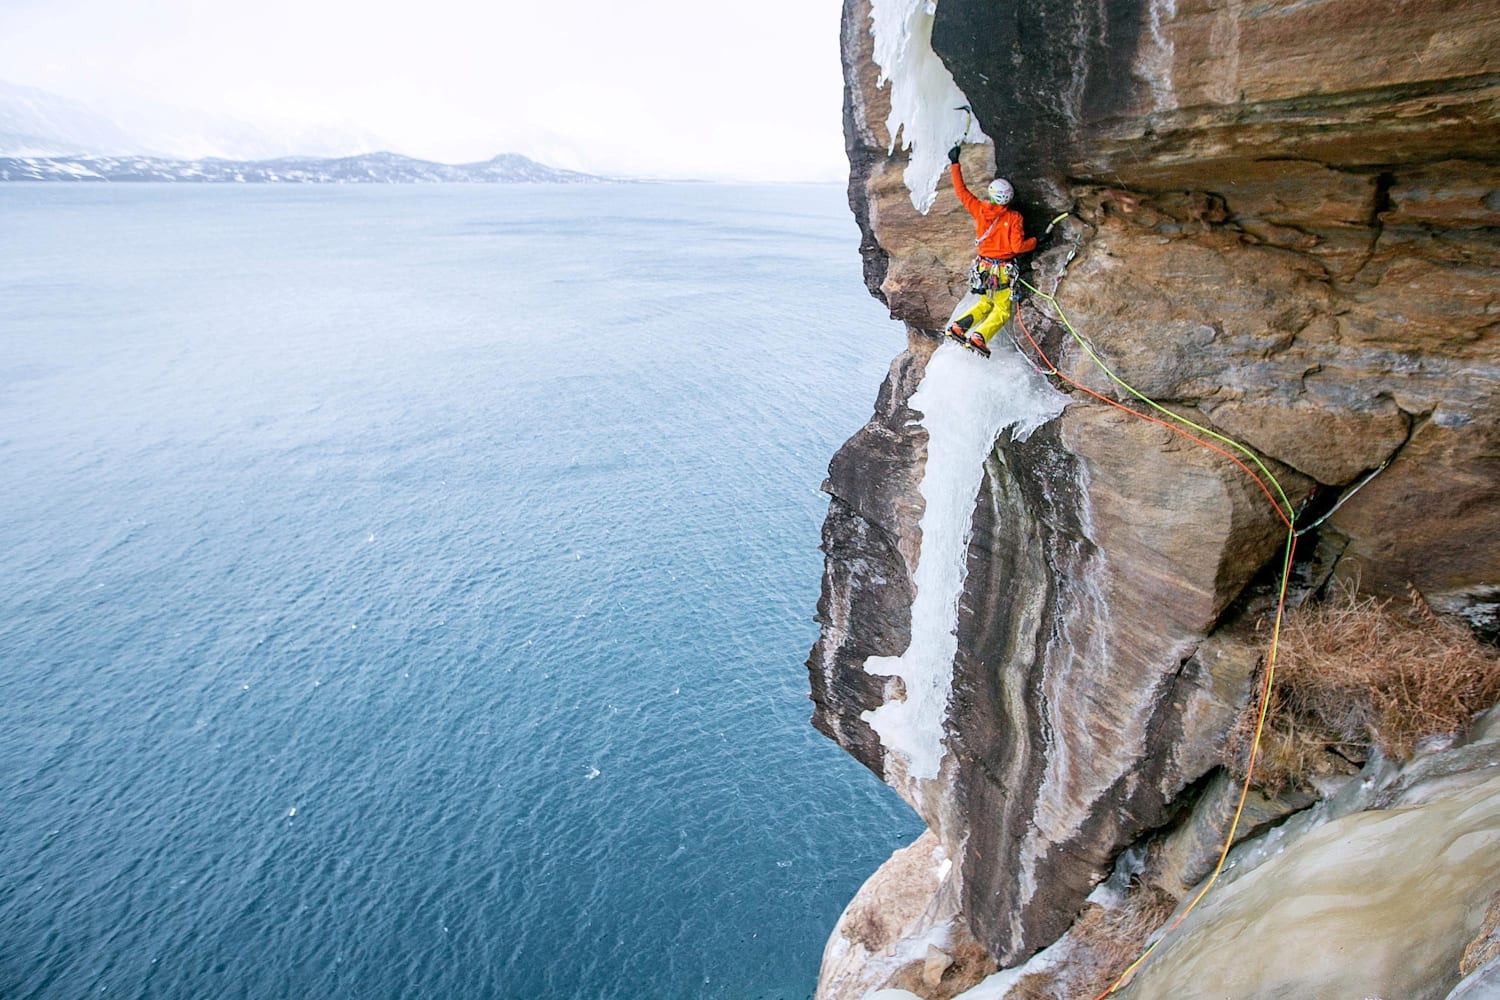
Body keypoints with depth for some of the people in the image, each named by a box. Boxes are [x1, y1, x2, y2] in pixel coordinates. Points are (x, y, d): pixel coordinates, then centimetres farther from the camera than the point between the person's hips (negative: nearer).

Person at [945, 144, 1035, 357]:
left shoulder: (978, 209, -7)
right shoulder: (1013, 217, -14)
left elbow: (961, 190, 2)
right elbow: (1017, 247, -15)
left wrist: (954, 164, 9)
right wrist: (1036, 241, 2)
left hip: (982, 267, 4)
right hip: (1002, 270, -4)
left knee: (985, 304, 24)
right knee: (1002, 310, 7)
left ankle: (958, 327, 5)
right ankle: (979, 337, -15)